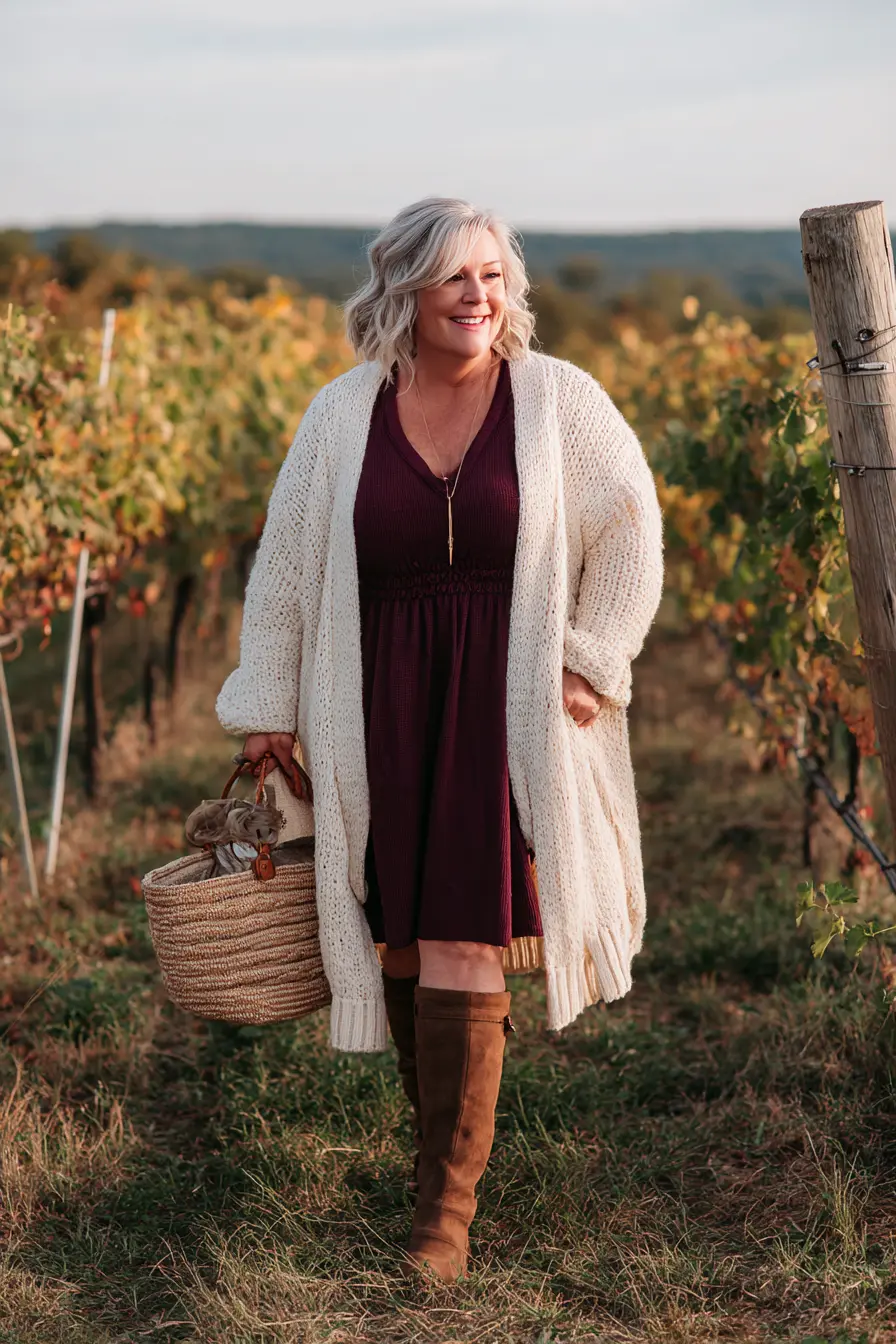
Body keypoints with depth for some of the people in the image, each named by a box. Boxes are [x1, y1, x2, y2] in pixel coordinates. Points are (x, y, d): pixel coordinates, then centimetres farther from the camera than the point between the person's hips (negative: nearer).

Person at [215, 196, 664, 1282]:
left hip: (508, 705, -2)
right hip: (383, 712, 3)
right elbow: (284, 563, 9)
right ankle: (443, 1129, 30)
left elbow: (630, 530, 5)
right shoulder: (343, 415, 3)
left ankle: (448, 1202, 3)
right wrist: (268, 704, 10)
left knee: (460, 944, -7)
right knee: (402, 939, 8)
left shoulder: (558, 399, -2)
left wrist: (592, 660, -2)